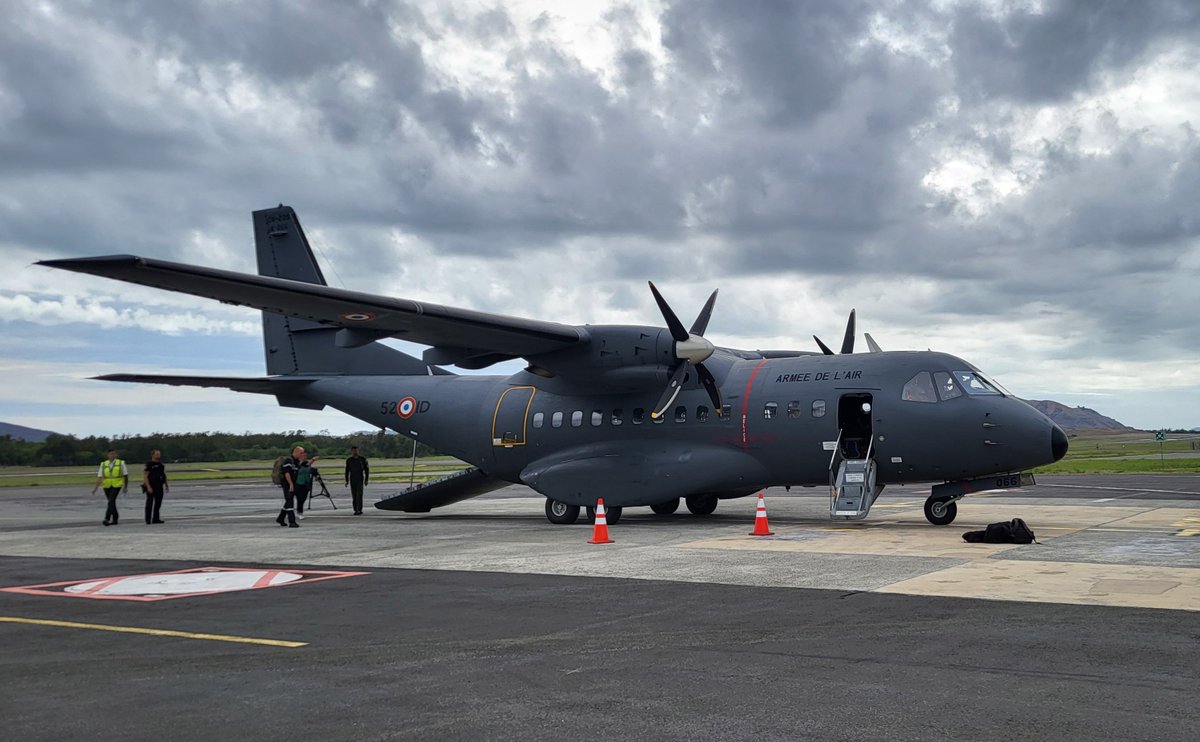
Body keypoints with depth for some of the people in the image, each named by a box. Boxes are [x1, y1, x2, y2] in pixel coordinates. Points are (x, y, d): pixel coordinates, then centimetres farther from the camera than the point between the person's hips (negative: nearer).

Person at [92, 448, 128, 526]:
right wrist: (95, 488, -8)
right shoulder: (103, 464, 4)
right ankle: (115, 519, 26)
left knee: (111, 501, -19)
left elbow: (125, 475, 6)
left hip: (117, 485, -3)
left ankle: (107, 519, -23)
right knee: (112, 502, 12)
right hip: (107, 486, 3)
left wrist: (126, 487, 7)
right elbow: (99, 477, 0)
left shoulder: (121, 463, 0)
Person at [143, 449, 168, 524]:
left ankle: (156, 519, 12)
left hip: (159, 487, 6)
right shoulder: (149, 465, -8)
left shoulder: (160, 465, 12)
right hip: (151, 488, -6)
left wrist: (166, 485, 16)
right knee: (149, 504, -2)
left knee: (158, 503, 7)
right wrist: (148, 487, -21)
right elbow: (145, 476, -13)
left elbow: (164, 476, 19)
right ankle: (148, 520, 2)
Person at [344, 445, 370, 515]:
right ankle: (356, 510, 10)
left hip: (360, 480, -2)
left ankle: (359, 510, -17)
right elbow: (347, 471, 8)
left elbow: (366, 470, 0)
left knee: (359, 495, -14)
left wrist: (366, 480, -6)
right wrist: (347, 481, 3)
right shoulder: (349, 460, 2)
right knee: (354, 496, 3)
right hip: (352, 480, 2)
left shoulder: (363, 459, -3)